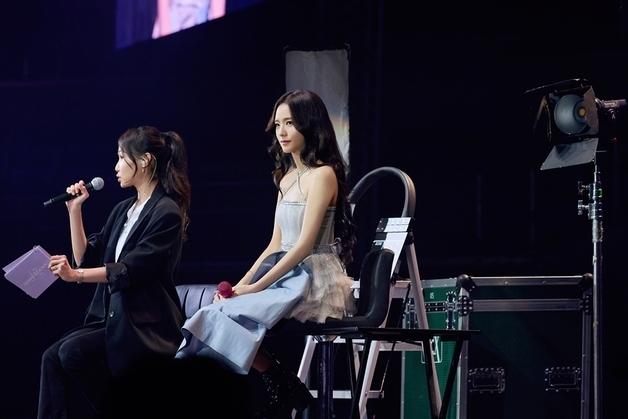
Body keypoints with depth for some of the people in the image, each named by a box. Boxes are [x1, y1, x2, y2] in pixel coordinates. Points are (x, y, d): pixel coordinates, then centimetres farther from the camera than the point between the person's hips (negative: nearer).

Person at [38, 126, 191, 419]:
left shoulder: (166, 212, -10)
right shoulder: (123, 210, 17)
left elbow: (131, 270, -19)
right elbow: (86, 259, 17)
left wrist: (76, 275, -27)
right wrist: (74, 210, 10)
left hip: (146, 325, -8)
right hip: (113, 318, 8)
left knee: (72, 352, -27)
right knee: (52, 358, -17)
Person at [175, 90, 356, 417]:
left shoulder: (322, 175, -8)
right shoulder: (286, 178, 18)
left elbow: (305, 244, -15)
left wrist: (256, 287, -17)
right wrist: (242, 284, 2)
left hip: (315, 281, -8)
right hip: (287, 276, 8)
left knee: (227, 317, -24)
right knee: (219, 314, -15)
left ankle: (283, 391, -9)